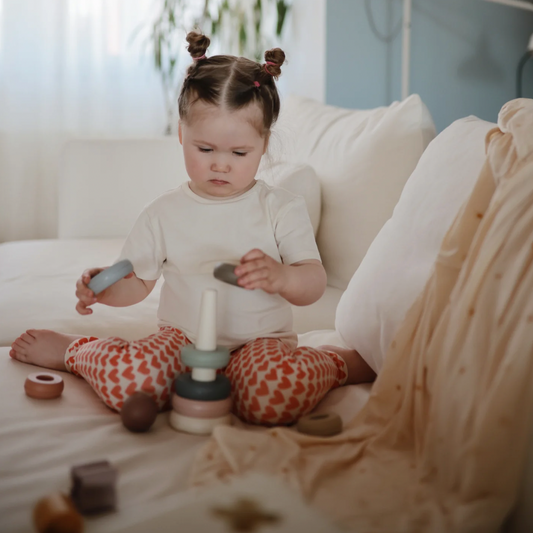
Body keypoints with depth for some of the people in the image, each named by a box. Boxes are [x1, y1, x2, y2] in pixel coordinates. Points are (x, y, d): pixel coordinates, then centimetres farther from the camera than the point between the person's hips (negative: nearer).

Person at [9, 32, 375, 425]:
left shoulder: (283, 209, 0)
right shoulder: (165, 213, 6)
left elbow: (315, 285, -4)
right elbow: (137, 282, 11)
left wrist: (280, 277, -28)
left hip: (259, 340, -1)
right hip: (184, 340, 2)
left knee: (275, 396, -36)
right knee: (127, 381, -30)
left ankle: (336, 362, -3)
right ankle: (73, 350, 4)